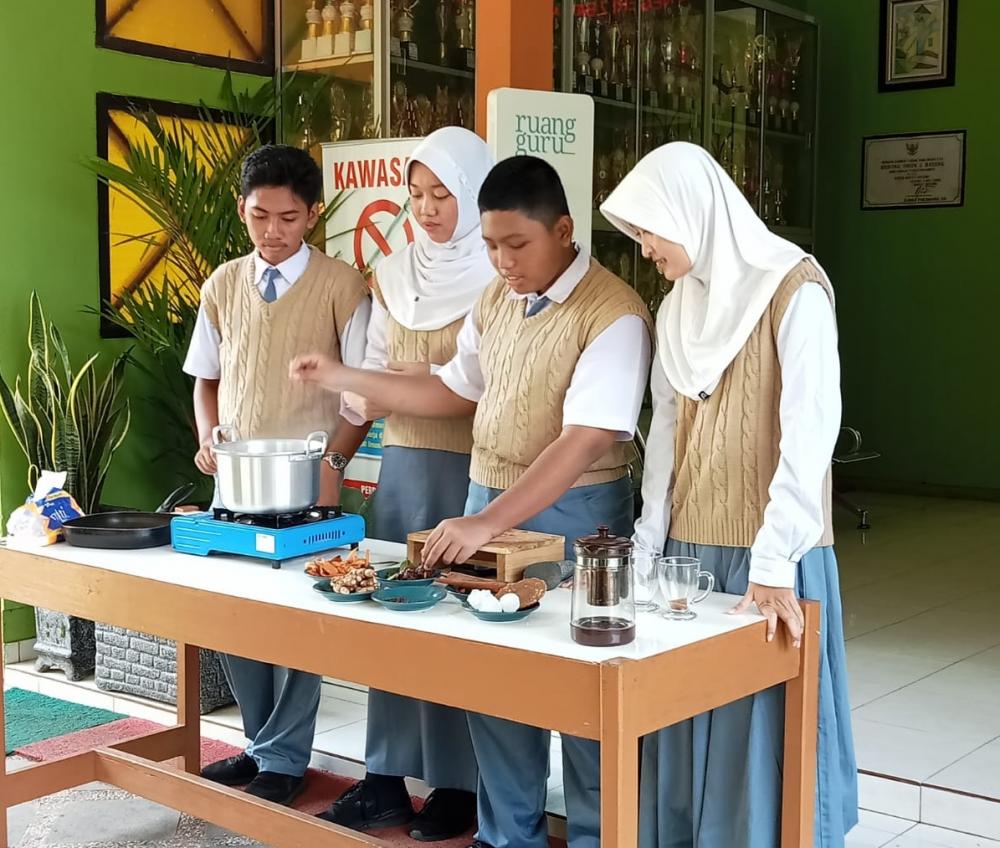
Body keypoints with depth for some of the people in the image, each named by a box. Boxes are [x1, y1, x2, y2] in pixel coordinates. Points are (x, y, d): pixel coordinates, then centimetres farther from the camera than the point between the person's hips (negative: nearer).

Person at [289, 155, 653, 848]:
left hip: (572, 515, -7)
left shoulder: (612, 314, -17)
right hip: (488, 503, 7)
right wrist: (344, 379, 11)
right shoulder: (496, 299, 8)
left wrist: (487, 523, -29)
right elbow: (456, 392, 18)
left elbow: (583, 443, -24)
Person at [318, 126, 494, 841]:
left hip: (476, 468, -5)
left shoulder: (501, 277, -6)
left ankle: (461, 782, 14)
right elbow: (376, 372, 14)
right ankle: (387, 776, 18)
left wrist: (432, 376, -19)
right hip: (403, 462, 6)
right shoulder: (394, 277, 12)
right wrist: (362, 395, -8)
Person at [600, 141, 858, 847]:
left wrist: (774, 561, -24)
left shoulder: (794, 289, -10)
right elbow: (666, 434, 12)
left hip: (767, 557, -6)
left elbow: (810, 430, -18)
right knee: (684, 729, 10)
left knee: (760, 733, 2)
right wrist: (647, 544, 5)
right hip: (689, 547, 6)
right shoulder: (679, 307, 11)